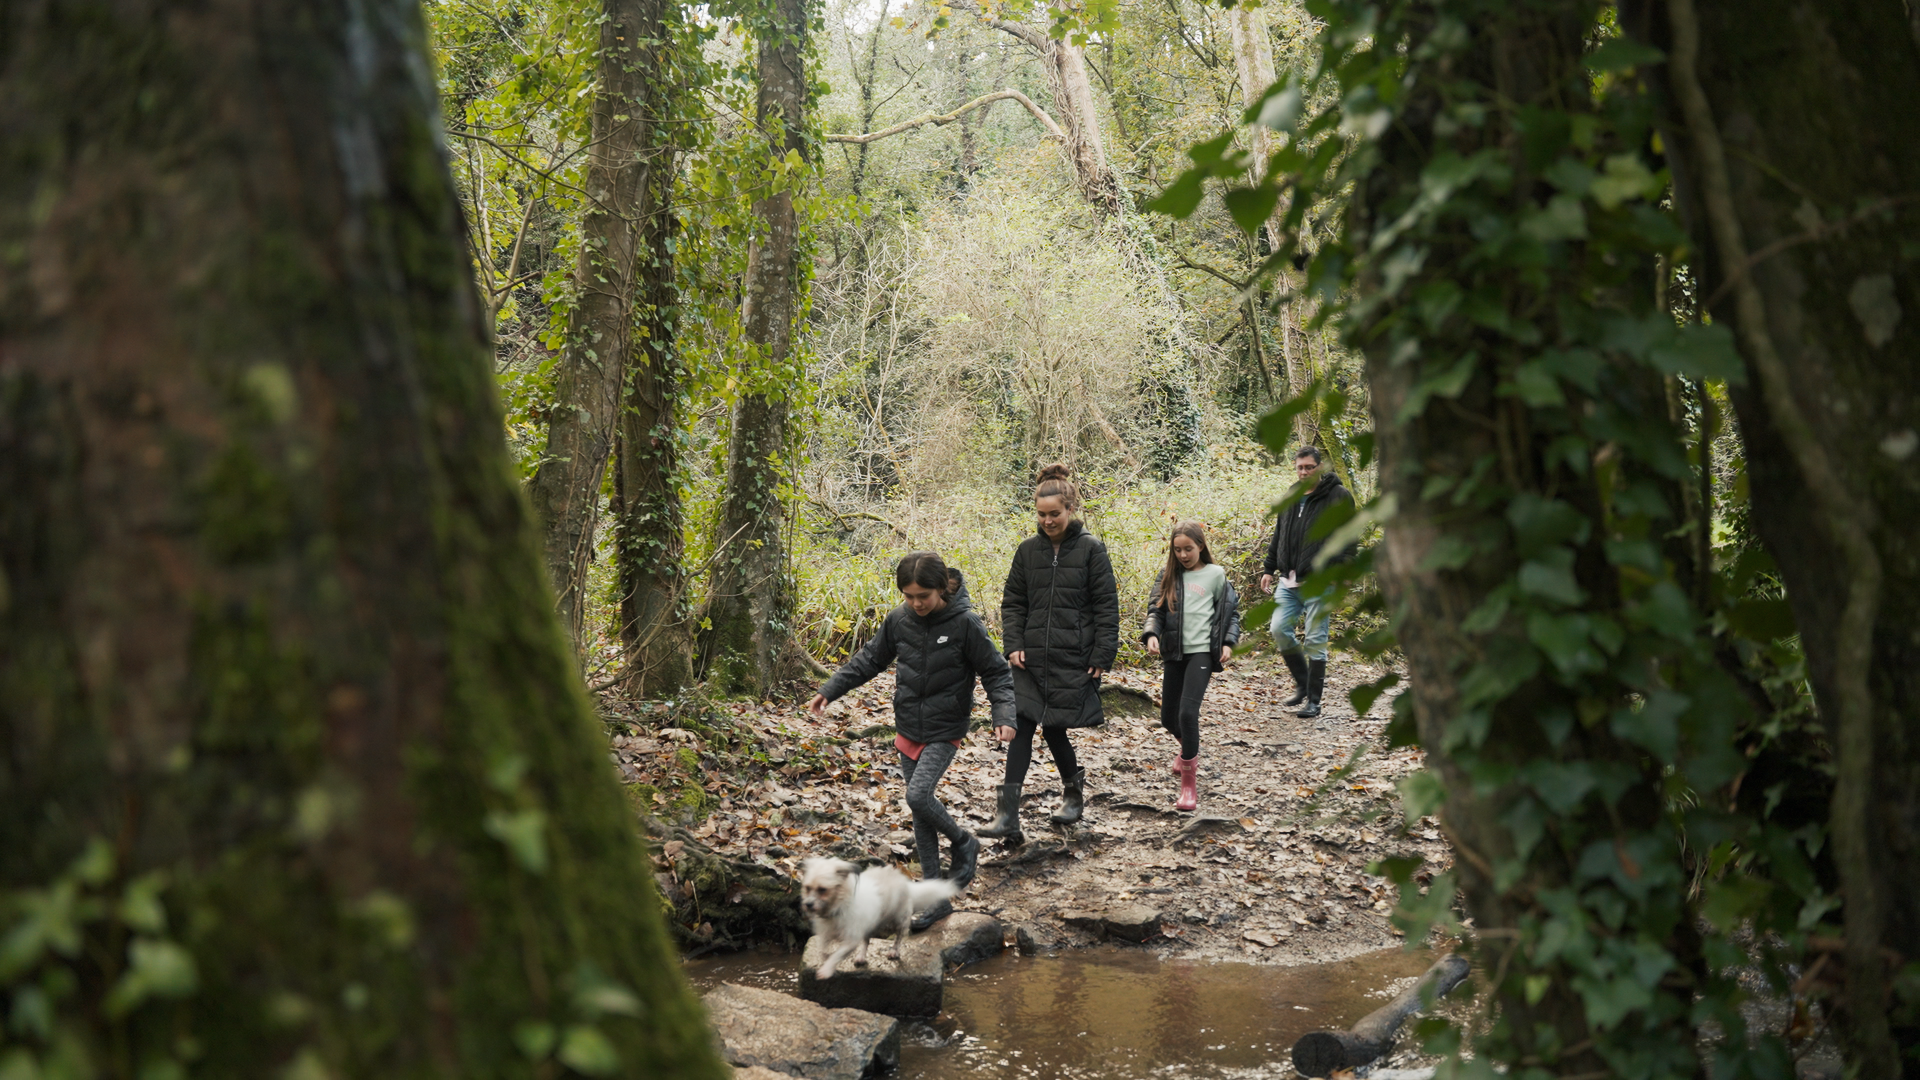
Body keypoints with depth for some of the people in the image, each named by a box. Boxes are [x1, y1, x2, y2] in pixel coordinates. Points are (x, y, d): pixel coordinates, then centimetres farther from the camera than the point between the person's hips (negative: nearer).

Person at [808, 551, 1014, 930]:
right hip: (908, 728, 5)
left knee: (919, 796, -22)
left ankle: (963, 843, 7)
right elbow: (869, 659, 9)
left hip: (943, 731, -5)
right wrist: (829, 690, 6)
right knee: (921, 816, 7)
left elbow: (995, 673, -9)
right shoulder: (899, 620, -4)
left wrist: (1003, 715, -23)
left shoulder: (964, 623, -15)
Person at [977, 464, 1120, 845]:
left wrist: (1102, 657, -8)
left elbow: (1107, 606, -4)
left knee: (1054, 728, 4)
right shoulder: (1029, 549, 7)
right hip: (1031, 659, 3)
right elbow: (1012, 602, 12)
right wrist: (1013, 644, -1)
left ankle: (1074, 788, 34)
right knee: (1020, 729, -6)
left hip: (1073, 661, -3)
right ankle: (1007, 815, -8)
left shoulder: (1090, 549, -3)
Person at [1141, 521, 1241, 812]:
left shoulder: (1215, 574, 4)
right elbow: (1155, 610, 6)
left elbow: (1231, 611, 9)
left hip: (1202, 651, -4)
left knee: (1188, 712, -19)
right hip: (1175, 652, 4)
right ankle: (1188, 748, 47)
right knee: (1168, 717, 11)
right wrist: (1151, 634, -12)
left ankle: (1189, 785, -10)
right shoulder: (1169, 577, 11)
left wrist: (1229, 643, -3)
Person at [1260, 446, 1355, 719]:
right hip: (1288, 581, 6)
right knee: (1279, 629, -1)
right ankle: (1303, 683, 20)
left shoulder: (1338, 497, -4)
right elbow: (1278, 537, 25)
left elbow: (1347, 540, -9)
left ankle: (1313, 701, 7)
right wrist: (1270, 569, 20)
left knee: (1315, 640, -3)